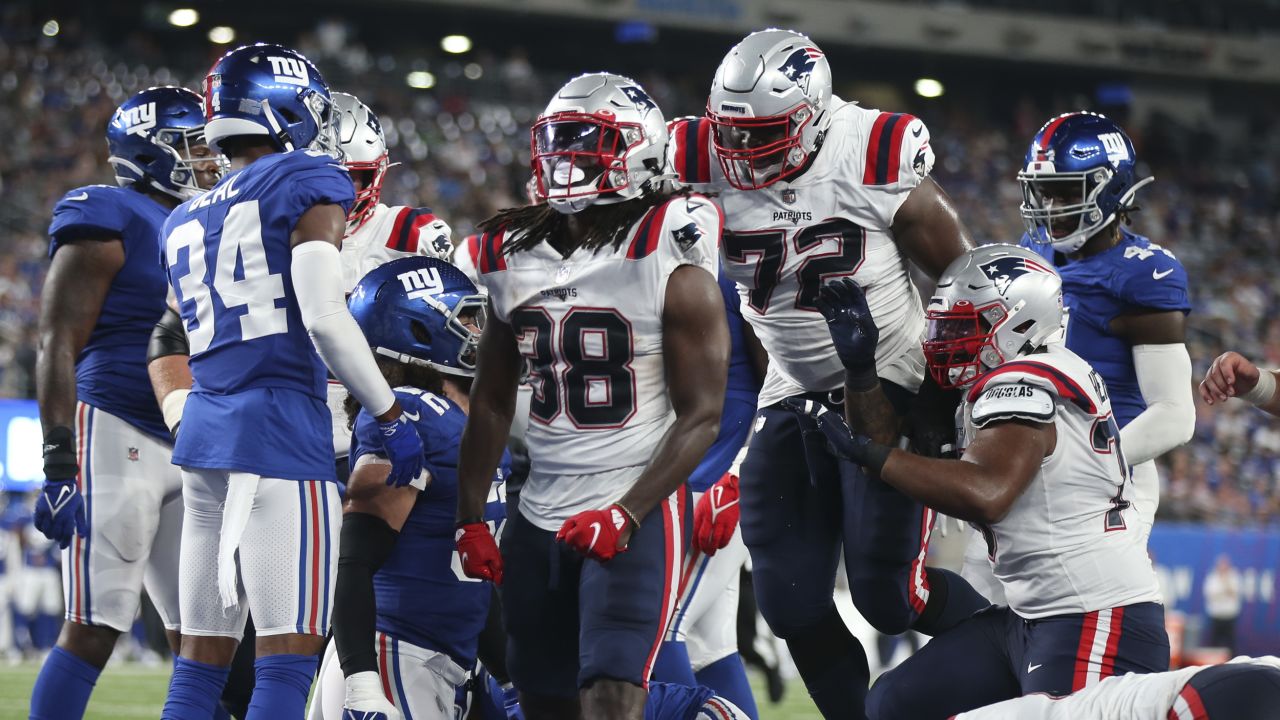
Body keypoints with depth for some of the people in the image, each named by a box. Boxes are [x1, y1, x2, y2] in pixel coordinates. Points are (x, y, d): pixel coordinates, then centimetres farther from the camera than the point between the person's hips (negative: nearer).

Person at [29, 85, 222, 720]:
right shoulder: (107, 220, -6)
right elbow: (59, 346, -11)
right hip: (115, 437, -8)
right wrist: (60, 463, -19)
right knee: (95, 627, -10)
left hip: (187, 451, 8)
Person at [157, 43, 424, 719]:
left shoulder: (184, 222, 19)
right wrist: (391, 417, -6)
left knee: (202, 655, 9)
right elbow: (323, 316, -12)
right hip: (277, 424, -7)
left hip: (203, 428, 8)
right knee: (288, 655, -9)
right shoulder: (306, 184, -3)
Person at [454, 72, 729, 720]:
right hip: (539, 517, 6)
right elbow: (492, 402, 16)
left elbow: (700, 417, -11)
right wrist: (470, 518, 13)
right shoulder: (514, 257, 7)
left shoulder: (670, 267, -10)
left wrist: (625, 515, -20)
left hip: (637, 515, -6)